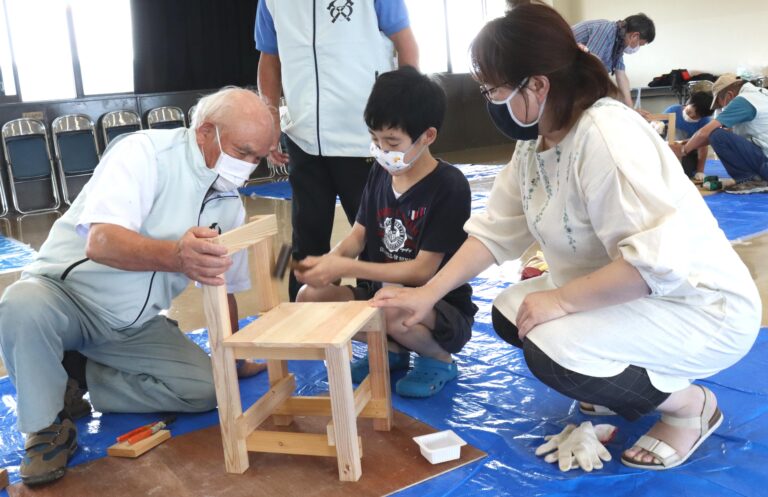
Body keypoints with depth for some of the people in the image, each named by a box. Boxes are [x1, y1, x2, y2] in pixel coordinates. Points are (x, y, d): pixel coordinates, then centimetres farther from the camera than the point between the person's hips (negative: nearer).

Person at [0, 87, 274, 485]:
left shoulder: (229, 204, 0)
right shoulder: (145, 152, -20)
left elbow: (223, 285, 12)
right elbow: (101, 243, -36)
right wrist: (175, 256, -54)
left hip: (135, 326, 5)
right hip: (66, 295, -5)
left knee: (206, 387, -12)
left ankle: (75, 381, 2)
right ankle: (46, 427, -12)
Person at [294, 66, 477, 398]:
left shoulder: (449, 186, -19)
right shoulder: (380, 174, 2)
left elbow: (422, 270, -22)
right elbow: (359, 235, 5)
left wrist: (344, 268, -26)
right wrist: (327, 260, -18)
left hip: (444, 312, -6)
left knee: (392, 303, -37)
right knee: (310, 297, -10)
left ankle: (439, 360, -4)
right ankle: (391, 348, 10)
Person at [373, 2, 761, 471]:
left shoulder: (606, 135, -29)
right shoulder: (535, 141, -1)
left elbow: (657, 259, -35)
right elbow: (496, 229, 1)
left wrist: (560, 300, -29)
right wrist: (430, 292, -6)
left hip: (701, 307, -9)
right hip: (615, 294, 9)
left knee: (552, 351, -27)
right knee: (510, 313, 3)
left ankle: (691, 403, -1)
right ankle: (634, 380, 18)